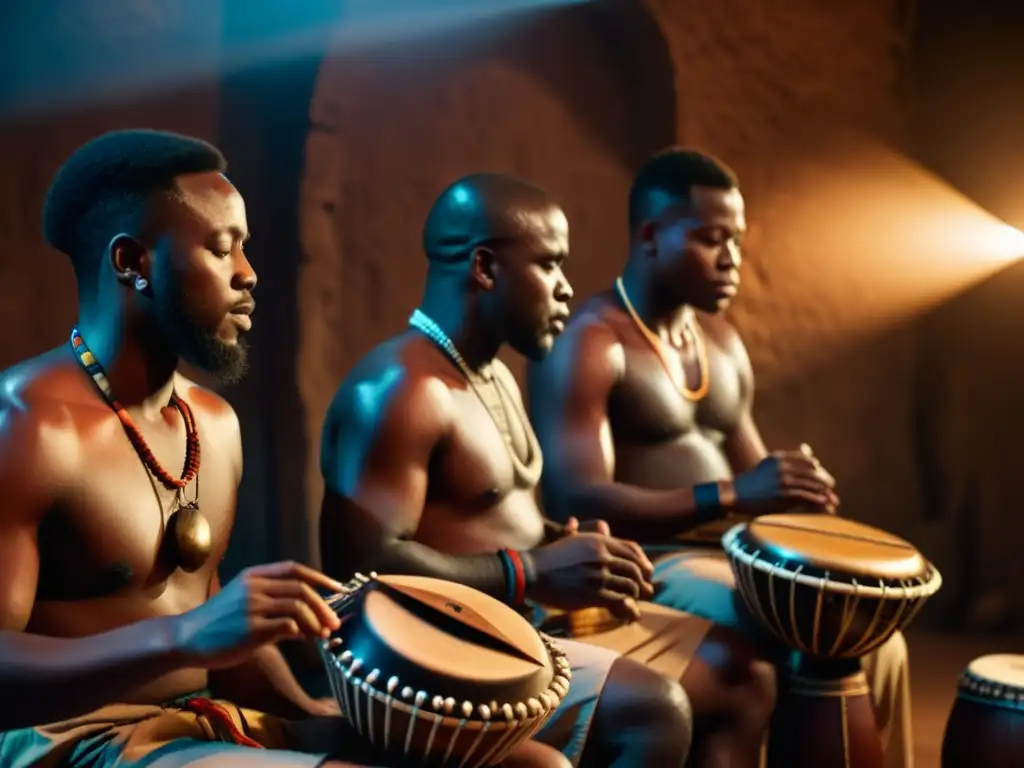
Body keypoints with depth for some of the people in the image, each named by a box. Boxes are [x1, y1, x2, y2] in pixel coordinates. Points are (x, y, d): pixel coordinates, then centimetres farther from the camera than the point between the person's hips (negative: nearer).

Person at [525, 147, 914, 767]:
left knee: (877, 638, -3)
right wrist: (731, 496, -31)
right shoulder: (587, 345, -13)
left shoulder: (722, 341, 13)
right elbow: (577, 503, -24)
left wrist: (788, 489, -6)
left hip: (732, 557, 8)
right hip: (641, 571, -8)